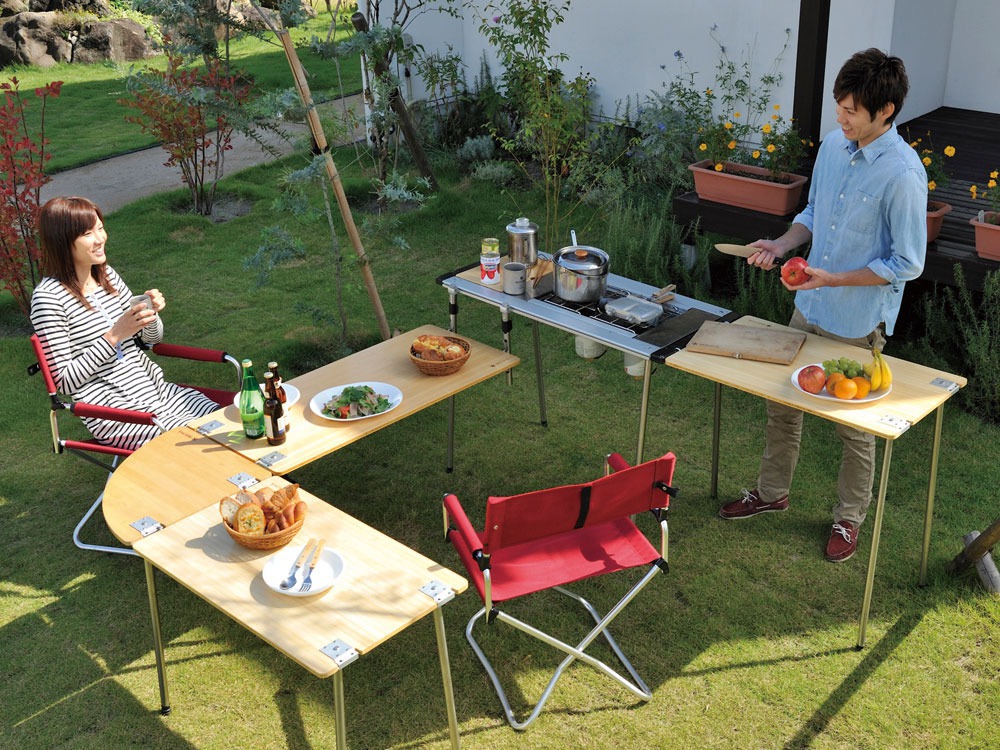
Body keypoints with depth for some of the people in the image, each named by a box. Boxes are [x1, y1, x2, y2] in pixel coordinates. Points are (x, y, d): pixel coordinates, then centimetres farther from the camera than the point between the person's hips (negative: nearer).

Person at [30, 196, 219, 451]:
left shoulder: (107, 275, 10)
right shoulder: (48, 296, -12)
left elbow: (151, 338, 18)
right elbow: (63, 381, -13)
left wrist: (152, 314, -4)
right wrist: (114, 336, -18)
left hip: (154, 388, 7)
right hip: (112, 410, -7)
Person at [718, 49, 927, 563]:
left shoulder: (902, 174, -23)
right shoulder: (834, 144, -2)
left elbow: (907, 264, -18)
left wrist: (833, 279, -23)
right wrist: (783, 244, -4)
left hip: (859, 322, -7)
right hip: (809, 308, 7)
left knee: (854, 428, 11)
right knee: (781, 404, 19)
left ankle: (848, 517, 32)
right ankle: (771, 492, 39)